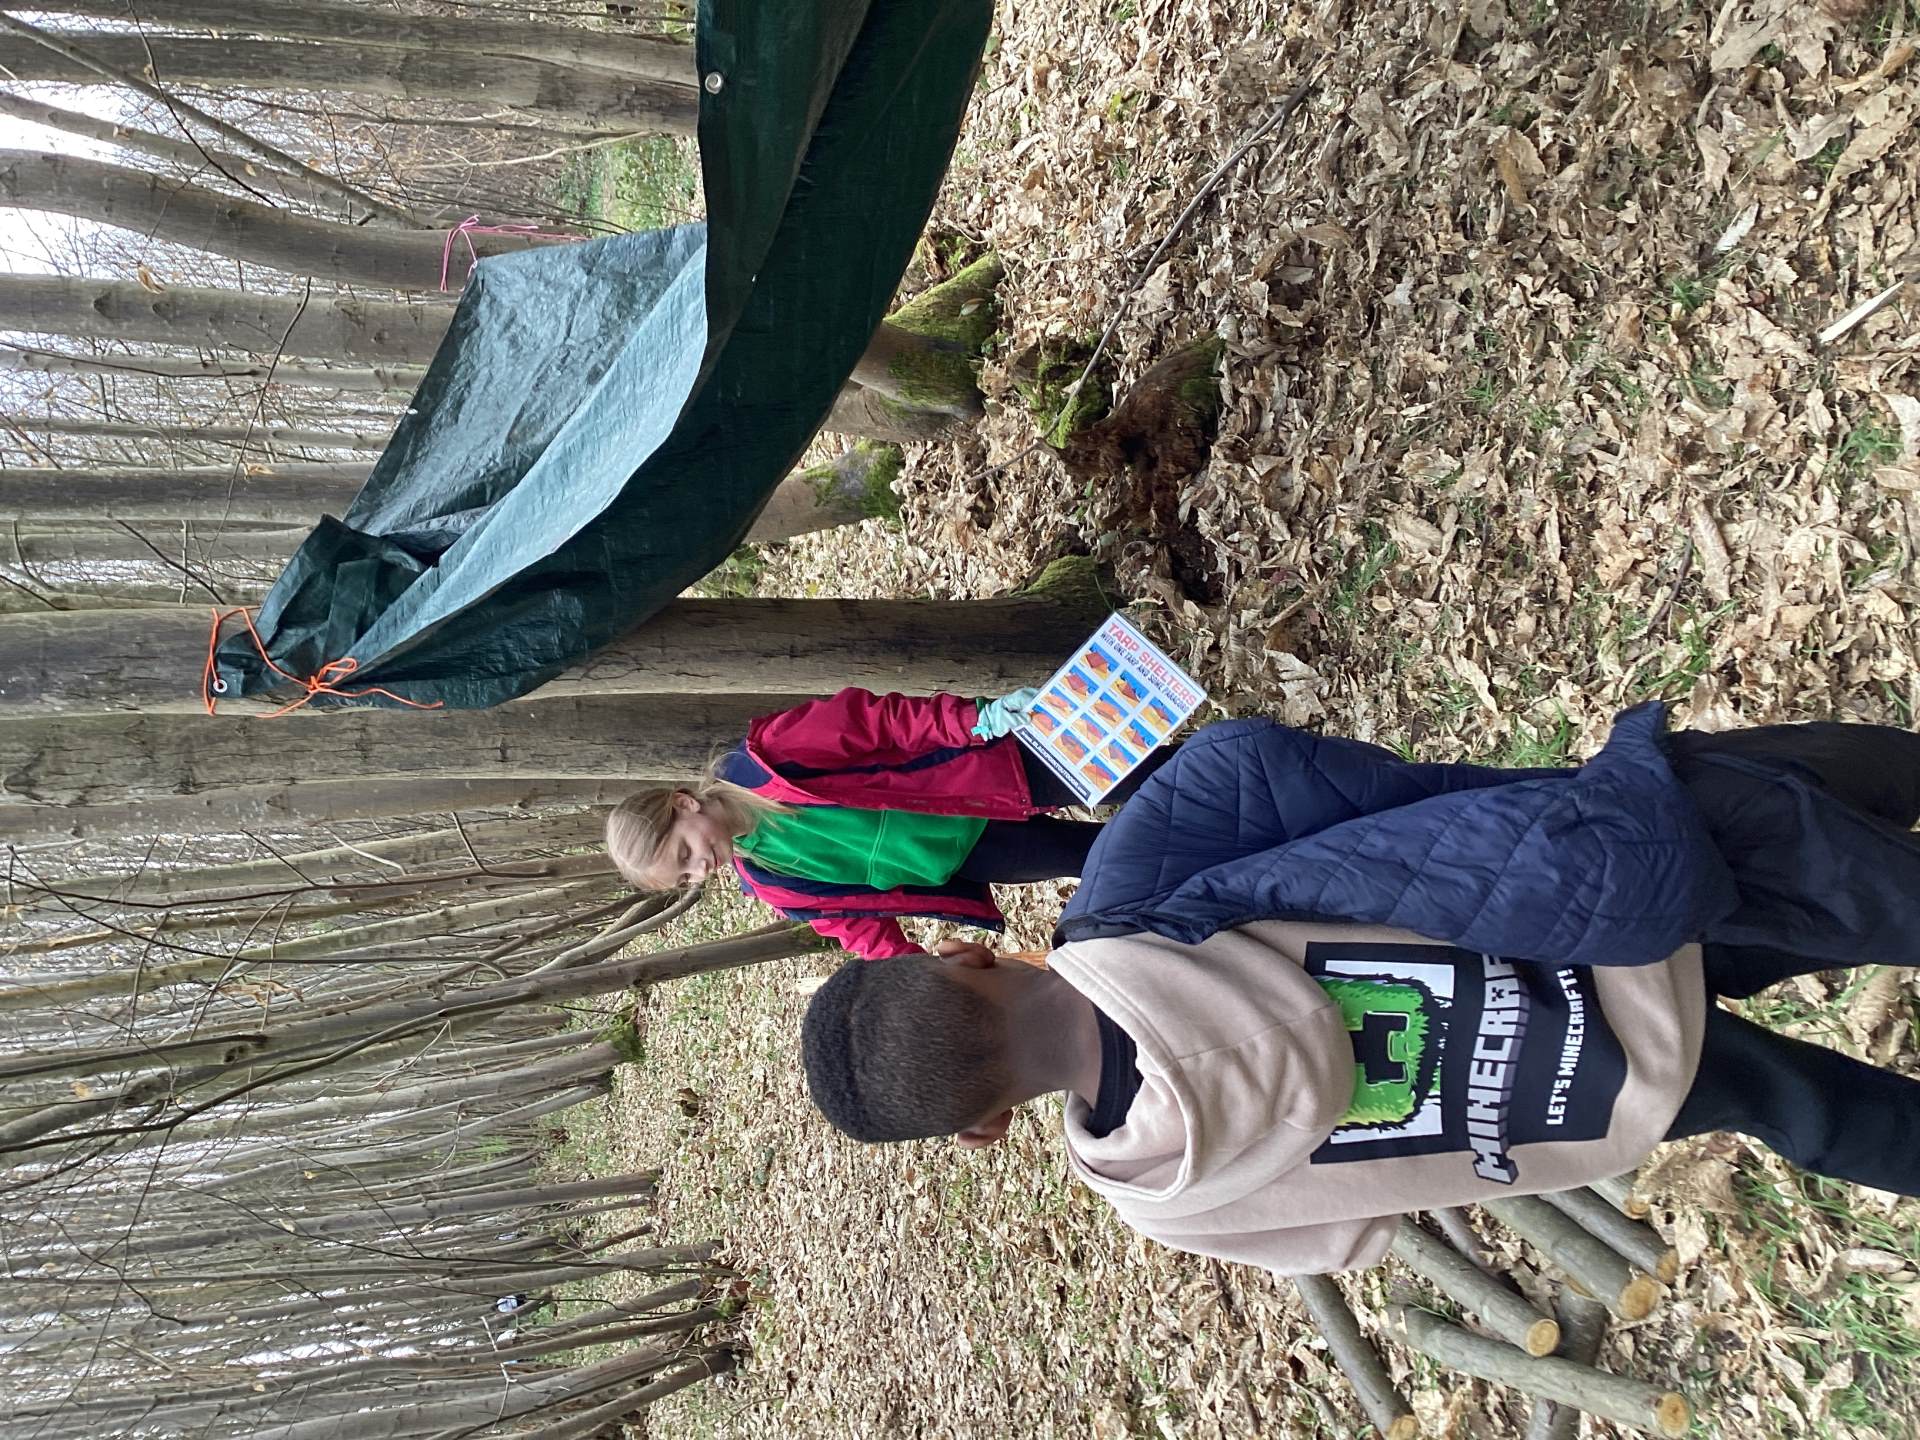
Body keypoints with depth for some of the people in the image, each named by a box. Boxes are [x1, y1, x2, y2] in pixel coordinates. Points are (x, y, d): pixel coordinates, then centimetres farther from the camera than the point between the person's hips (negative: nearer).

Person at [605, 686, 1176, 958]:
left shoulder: (765, 757, -20)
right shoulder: (771, 885, -5)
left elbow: (879, 720, -19)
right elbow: (861, 922, 0)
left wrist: (972, 718, -30)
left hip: (992, 772, -2)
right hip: (962, 863, 3)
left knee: (1129, 771, 0)